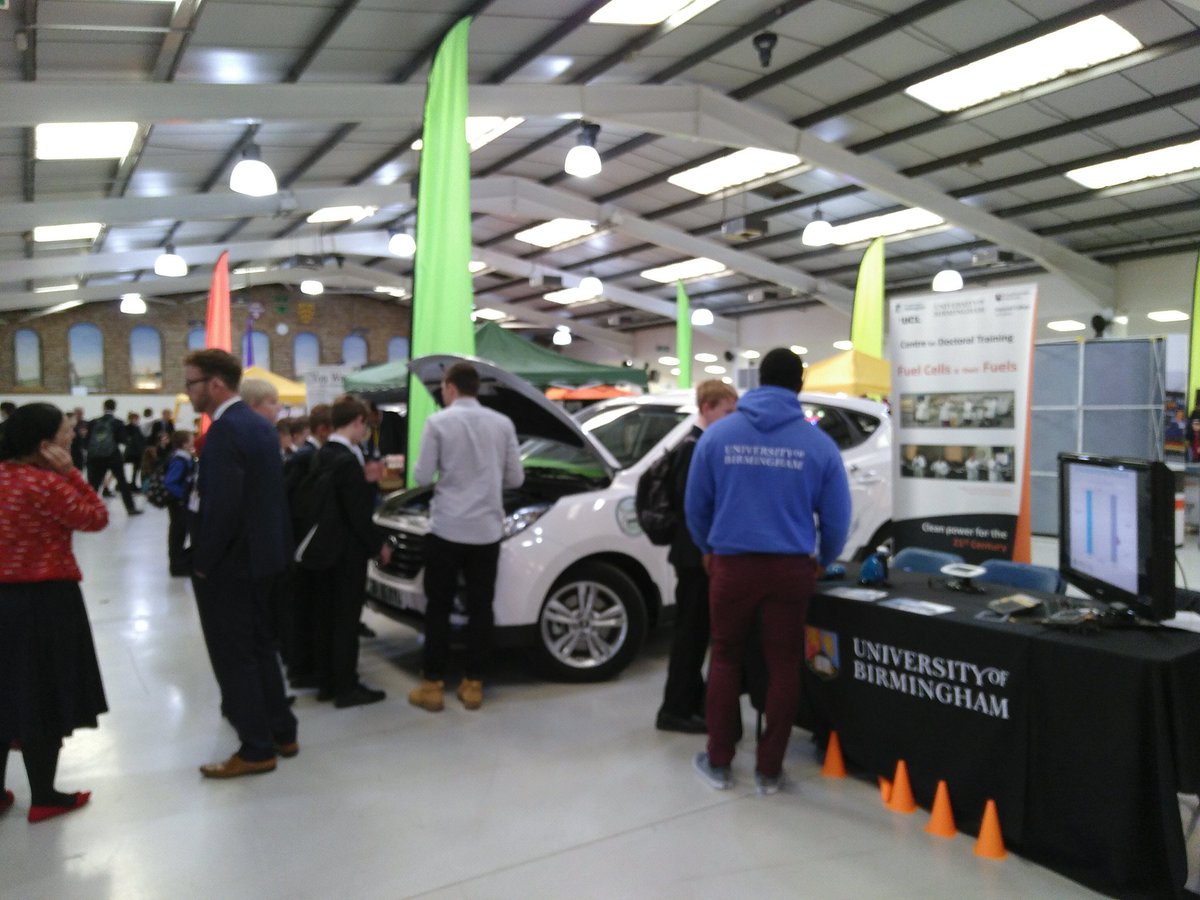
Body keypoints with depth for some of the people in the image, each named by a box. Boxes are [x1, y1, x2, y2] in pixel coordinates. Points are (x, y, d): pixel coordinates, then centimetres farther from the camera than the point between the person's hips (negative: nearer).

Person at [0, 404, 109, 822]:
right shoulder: (46, 483, -19)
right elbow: (97, 517, -11)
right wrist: (70, 471, -12)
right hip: (43, 600, -7)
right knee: (42, 698, 5)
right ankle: (44, 798, 17)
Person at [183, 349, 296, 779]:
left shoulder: (224, 430, -20)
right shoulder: (259, 425, 9)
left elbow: (221, 505, -26)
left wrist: (203, 562, -14)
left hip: (228, 562, -10)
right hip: (258, 554, 10)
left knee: (233, 657, 3)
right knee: (258, 647, 19)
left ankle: (257, 749, 14)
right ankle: (281, 733, 29)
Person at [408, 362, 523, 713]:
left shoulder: (438, 422, -6)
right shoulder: (502, 424, 4)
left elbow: (423, 477, -5)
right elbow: (516, 478, 6)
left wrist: (432, 470, 18)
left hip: (447, 529, -3)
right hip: (487, 530, 3)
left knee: (438, 608, 7)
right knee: (480, 608, 9)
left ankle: (433, 685, 12)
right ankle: (473, 685, 16)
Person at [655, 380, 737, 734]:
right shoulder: (693, 446, -16)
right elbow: (686, 500, -22)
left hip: (702, 553, 10)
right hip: (695, 554, -10)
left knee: (697, 630, 16)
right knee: (690, 631, -3)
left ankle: (692, 701, 27)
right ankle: (675, 710, 6)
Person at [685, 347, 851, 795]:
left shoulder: (717, 435, -1)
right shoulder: (818, 443, -2)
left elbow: (695, 505, 5)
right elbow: (837, 516, 4)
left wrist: (708, 549, 23)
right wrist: (823, 561, 22)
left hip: (732, 564, 0)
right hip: (791, 568, 0)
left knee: (725, 660, 15)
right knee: (783, 667, 12)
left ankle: (719, 762, 23)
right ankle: (769, 770, 20)